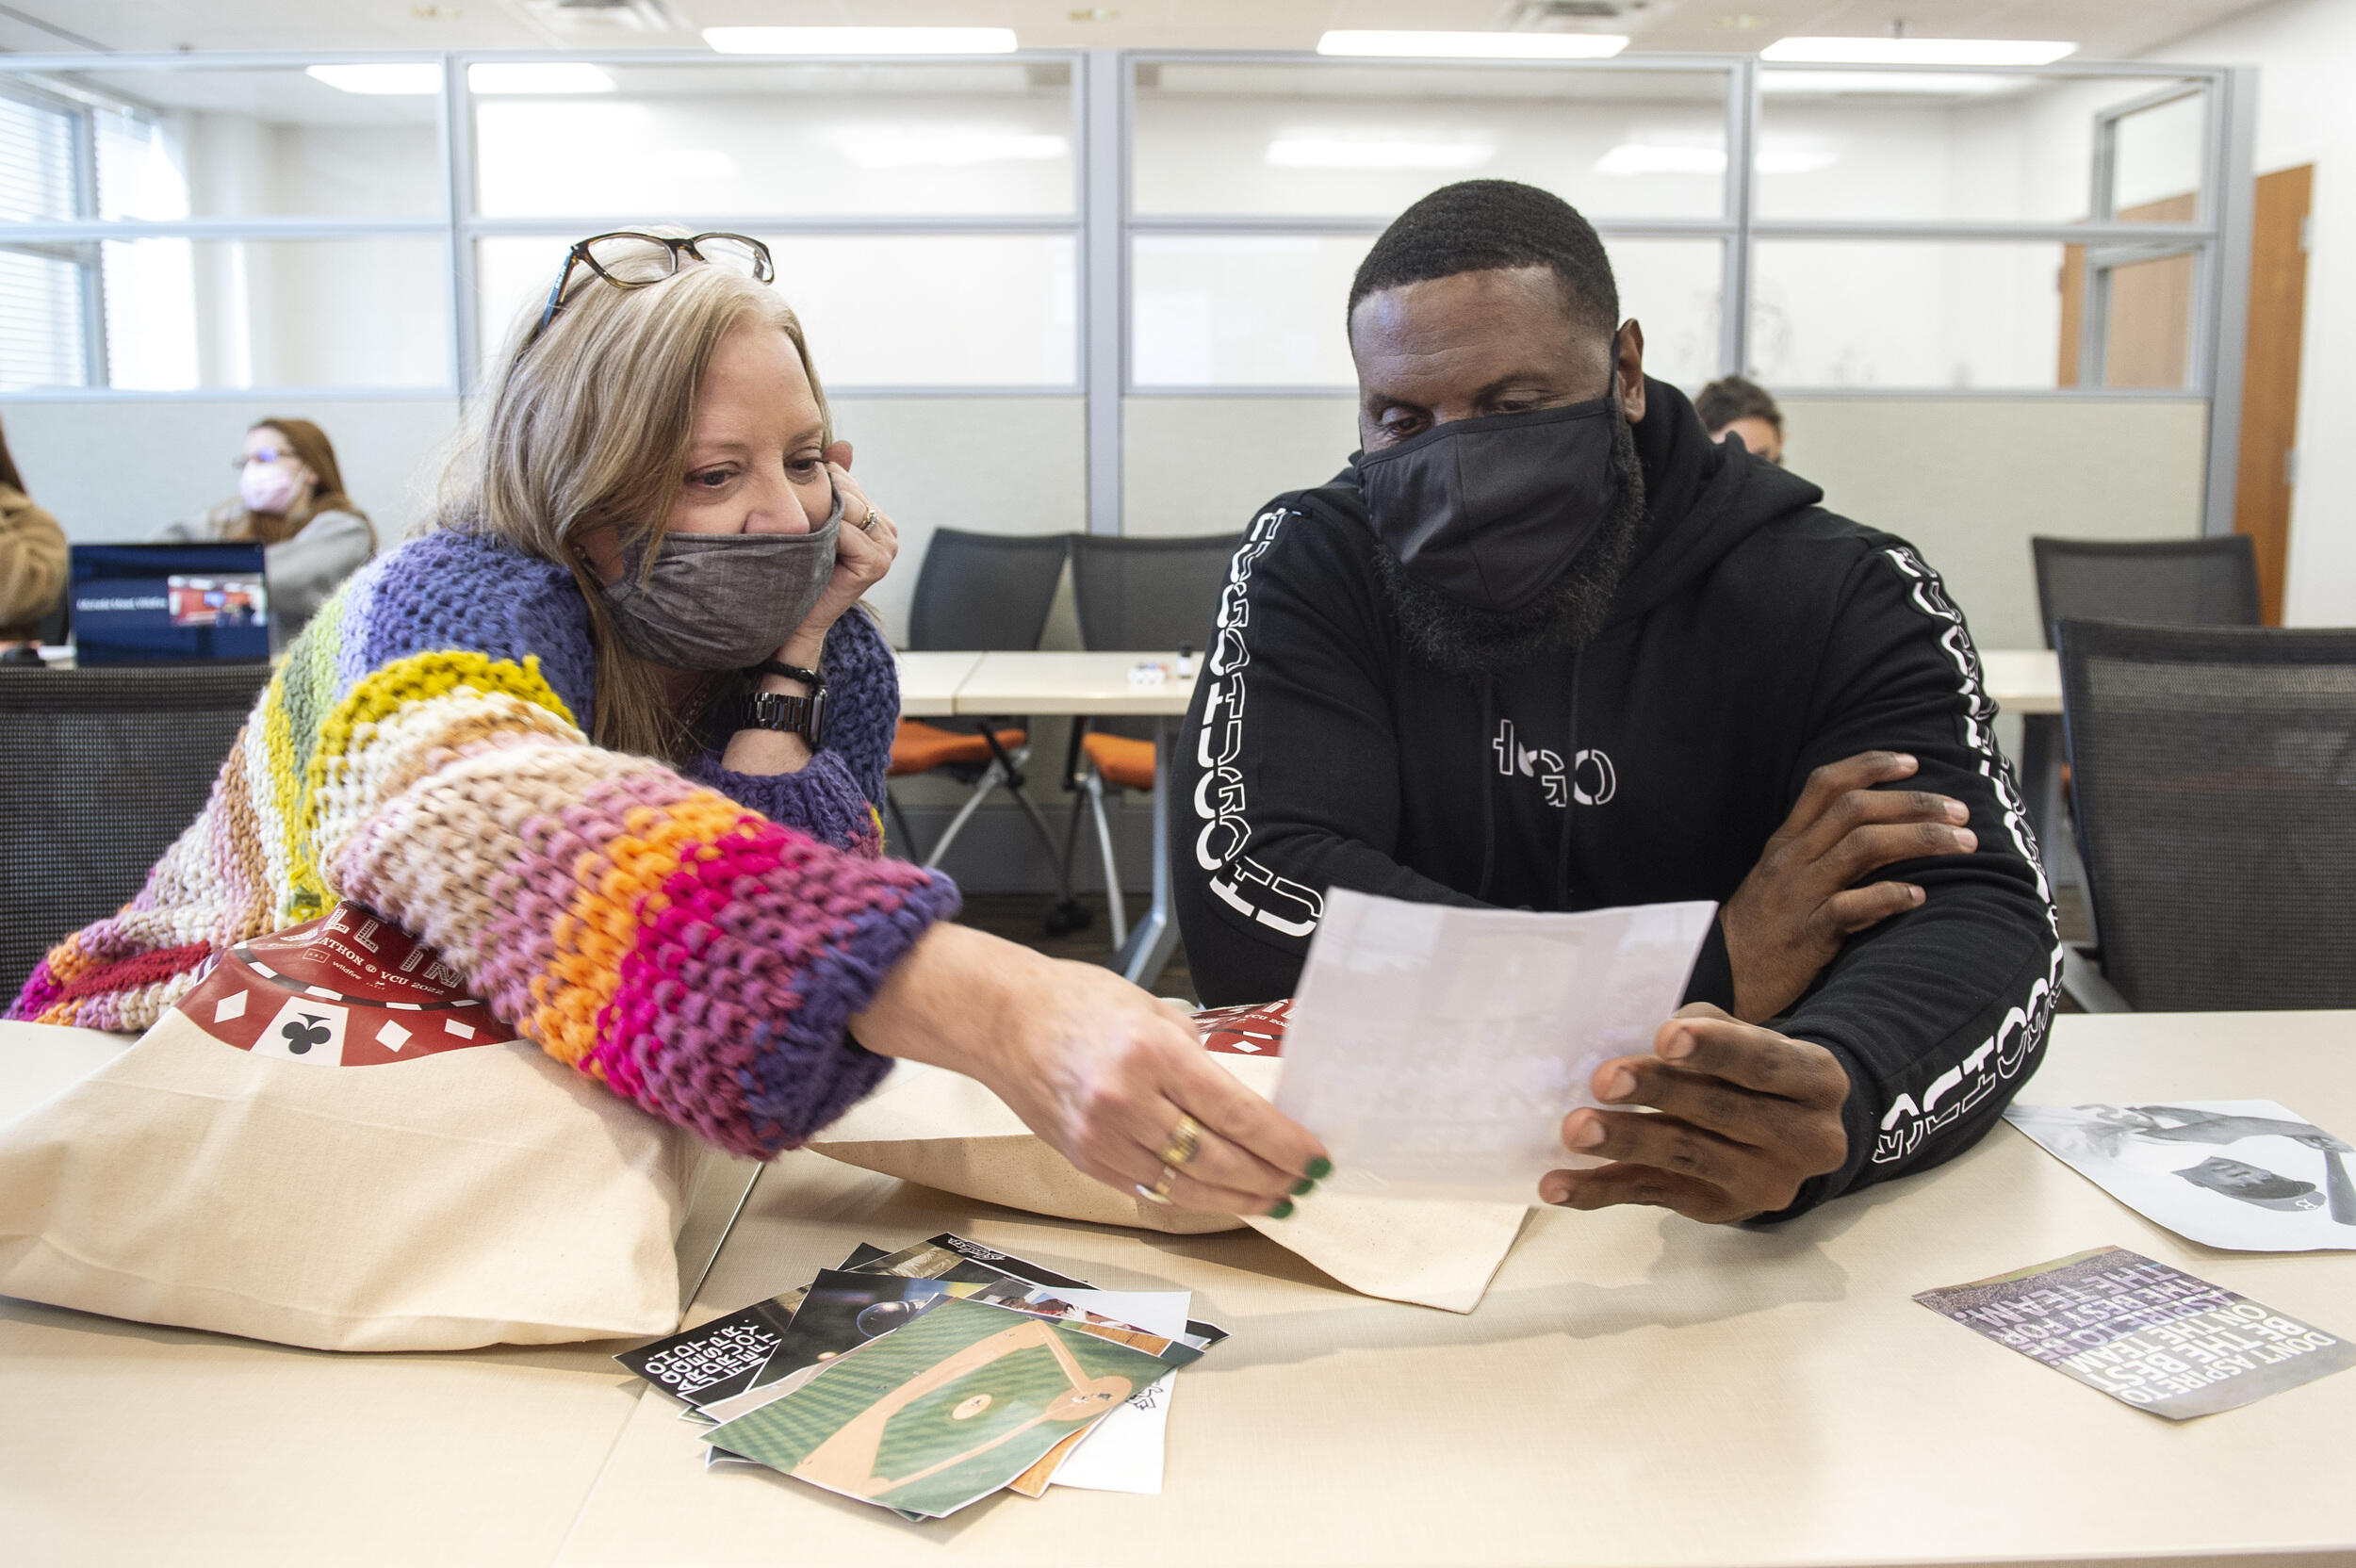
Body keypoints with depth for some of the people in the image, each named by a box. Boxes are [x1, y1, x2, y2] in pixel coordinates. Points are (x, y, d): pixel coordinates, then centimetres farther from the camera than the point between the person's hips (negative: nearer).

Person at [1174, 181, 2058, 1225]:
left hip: (1720, 1216, 1)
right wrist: (1708, 976, -19)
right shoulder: (1308, 566, -5)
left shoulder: (1849, 601, -5)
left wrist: (1829, 1108, -41)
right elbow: (1242, 902, -18)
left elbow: (1982, 925, -17)